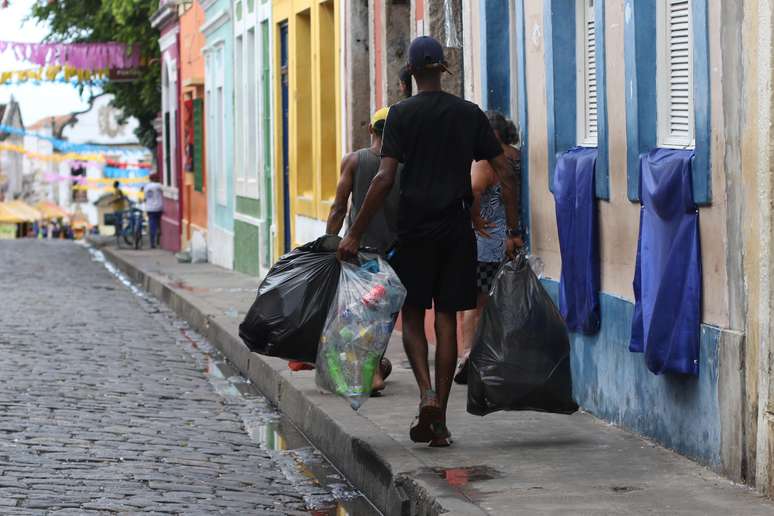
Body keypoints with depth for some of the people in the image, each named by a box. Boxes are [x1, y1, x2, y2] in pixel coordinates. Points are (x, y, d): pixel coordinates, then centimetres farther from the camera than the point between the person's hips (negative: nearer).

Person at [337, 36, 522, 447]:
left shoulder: (402, 114, -5)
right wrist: (512, 232, 7)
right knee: (447, 320, 7)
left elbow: (385, 178, -12)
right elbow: (504, 173, 2)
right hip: (457, 228, 2)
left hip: (414, 228, -2)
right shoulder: (470, 114, 5)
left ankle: (427, 394, -15)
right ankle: (440, 421, 8)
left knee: (412, 316, 10)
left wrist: (354, 234, -10)